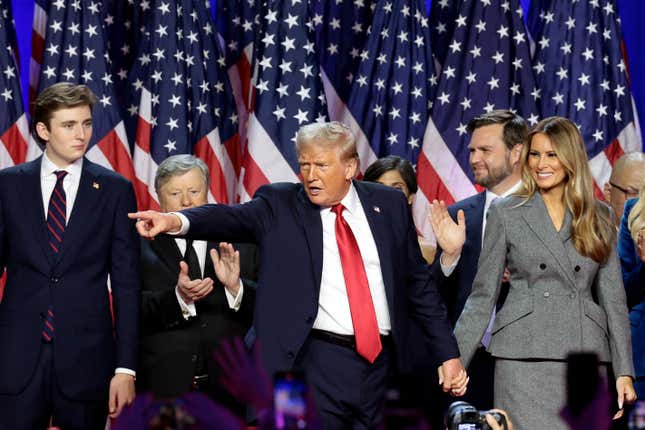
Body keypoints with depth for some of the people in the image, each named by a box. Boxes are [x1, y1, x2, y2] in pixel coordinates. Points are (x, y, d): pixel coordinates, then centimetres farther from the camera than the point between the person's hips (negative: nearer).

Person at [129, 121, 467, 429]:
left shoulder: (389, 204, 8)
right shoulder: (278, 205, 2)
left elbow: (419, 283, 12)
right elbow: (234, 218, -16)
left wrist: (448, 353, 10)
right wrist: (176, 221, -36)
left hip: (383, 362, 3)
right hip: (320, 364, -3)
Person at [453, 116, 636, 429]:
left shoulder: (598, 217, 11)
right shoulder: (506, 213, 6)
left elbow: (613, 296, 11)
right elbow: (483, 294, 5)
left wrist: (624, 371, 4)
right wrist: (455, 360, -5)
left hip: (585, 355, 2)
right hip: (524, 356, -2)